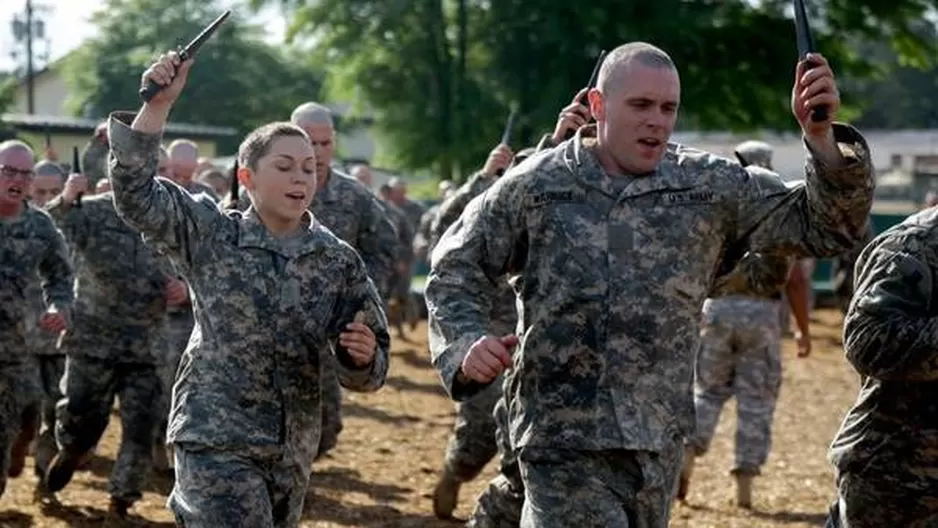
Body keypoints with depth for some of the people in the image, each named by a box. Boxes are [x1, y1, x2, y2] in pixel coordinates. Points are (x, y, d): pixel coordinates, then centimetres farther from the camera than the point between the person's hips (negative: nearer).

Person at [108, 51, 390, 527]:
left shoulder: (340, 262, 2)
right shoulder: (210, 236, -2)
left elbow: (363, 373, 5)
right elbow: (135, 192, -13)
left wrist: (364, 357, -19)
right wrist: (159, 104, -20)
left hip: (292, 450, 4)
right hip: (215, 439, -4)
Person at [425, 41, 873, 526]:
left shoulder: (711, 188, 3)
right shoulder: (534, 186, -1)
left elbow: (824, 228, 0)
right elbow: (455, 269, 7)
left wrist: (821, 139, -17)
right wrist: (465, 344, -12)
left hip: (658, 439, 4)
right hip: (561, 439, -3)